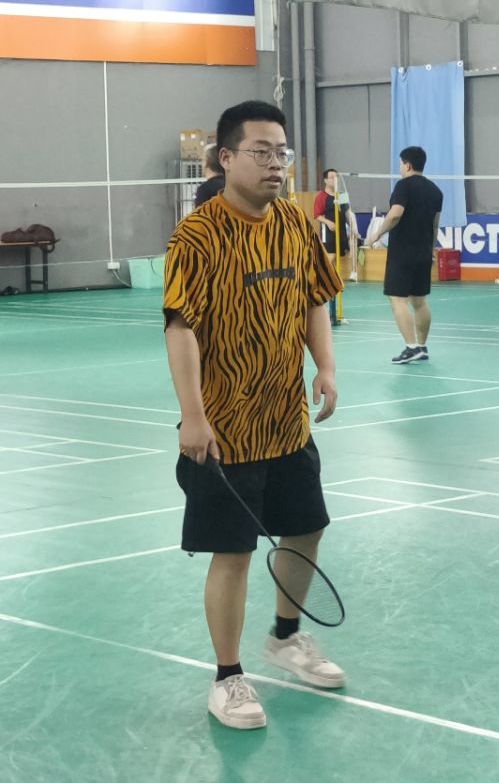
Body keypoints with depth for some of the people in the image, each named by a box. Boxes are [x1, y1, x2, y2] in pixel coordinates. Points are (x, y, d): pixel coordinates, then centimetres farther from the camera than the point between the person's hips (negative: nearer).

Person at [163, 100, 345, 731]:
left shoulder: (295, 224, 3)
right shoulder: (199, 235, -17)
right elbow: (181, 327, -20)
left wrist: (326, 367, -1)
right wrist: (192, 415, -24)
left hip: (289, 422, 7)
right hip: (225, 430, -7)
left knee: (305, 530, 20)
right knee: (233, 552, 1)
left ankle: (286, 637, 44)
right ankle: (227, 679, 17)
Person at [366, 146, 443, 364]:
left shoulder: (404, 185, -10)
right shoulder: (434, 190, 12)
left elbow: (395, 215, -22)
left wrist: (378, 233, -11)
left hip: (402, 252, -7)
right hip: (424, 253, 7)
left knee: (398, 299, -7)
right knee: (419, 300, 13)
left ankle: (411, 347, -15)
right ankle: (422, 347, 17)